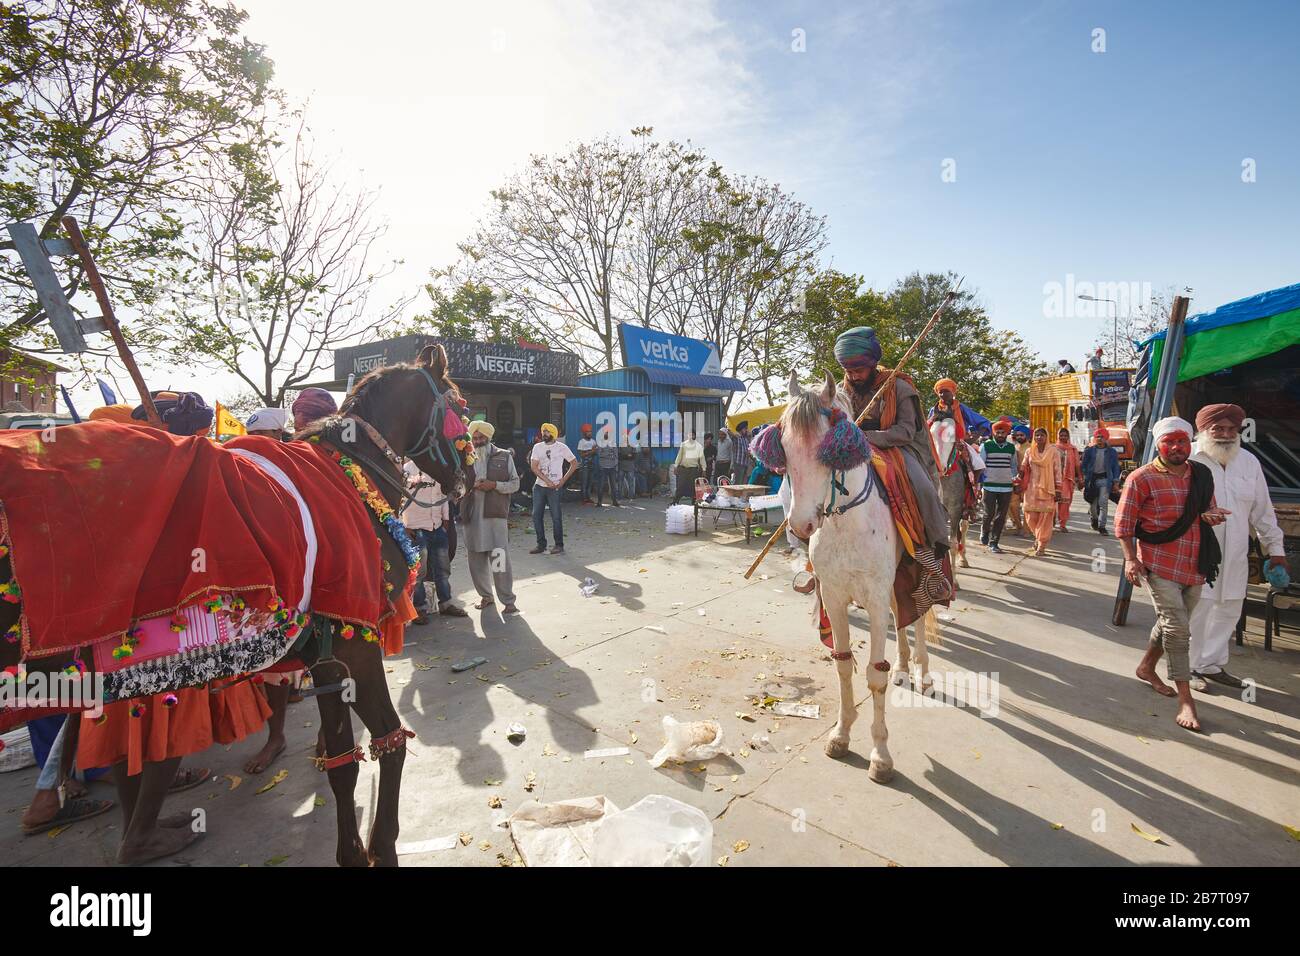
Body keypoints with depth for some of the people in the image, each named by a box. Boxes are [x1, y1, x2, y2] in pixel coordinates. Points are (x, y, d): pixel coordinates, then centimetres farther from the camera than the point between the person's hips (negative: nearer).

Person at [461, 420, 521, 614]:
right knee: (476, 560, 9)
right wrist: (470, 485, -7)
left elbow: (515, 484, 5)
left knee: (500, 560, -6)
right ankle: (485, 596, 26)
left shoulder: (504, 456, 5)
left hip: (495, 515, -3)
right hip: (471, 516, 3)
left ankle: (508, 601, 3)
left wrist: (494, 485, -11)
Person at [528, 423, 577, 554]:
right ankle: (541, 544, 14)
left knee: (556, 516, -4)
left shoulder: (561, 447, 0)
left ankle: (559, 545, 6)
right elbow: (534, 467, -1)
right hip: (539, 486, 4)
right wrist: (547, 481, -12)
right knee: (536, 515, 3)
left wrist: (564, 479, -5)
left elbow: (574, 463, 4)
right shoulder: (537, 447, 6)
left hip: (555, 487, -4)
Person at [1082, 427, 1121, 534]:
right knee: (1092, 503, 7)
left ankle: (1101, 526, -6)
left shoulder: (1112, 452, 6)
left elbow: (1115, 467, 8)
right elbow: (1083, 465, 7)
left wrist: (1115, 481, 2)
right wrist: (1083, 479, 0)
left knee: (1103, 503, -9)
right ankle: (1094, 518, 36)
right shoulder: (1089, 451, 5)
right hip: (1092, 479, 1)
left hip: (1104, 479, -1)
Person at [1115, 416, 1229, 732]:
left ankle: (1147, 667, 41)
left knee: (1172, 623, 19)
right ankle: (1186, 700, -3)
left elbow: (1210, 509, 21)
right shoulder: (1143, 478, -10)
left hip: (1194, 566, 7)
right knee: (1177, 626, -10)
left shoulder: (1201, 475, 9)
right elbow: (1123, 522, -10)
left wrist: (1214, 515, -4)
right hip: (1159, 564, -6)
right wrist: (1130, 558, -18)